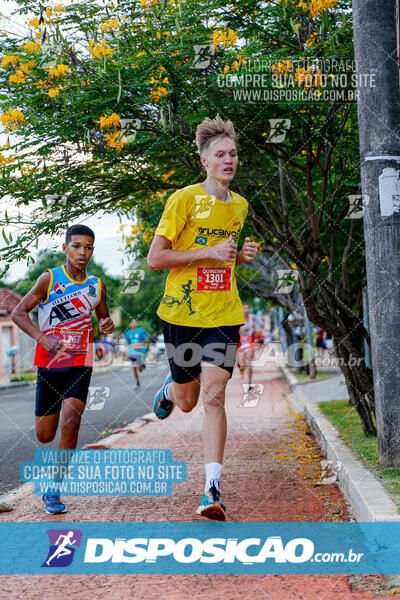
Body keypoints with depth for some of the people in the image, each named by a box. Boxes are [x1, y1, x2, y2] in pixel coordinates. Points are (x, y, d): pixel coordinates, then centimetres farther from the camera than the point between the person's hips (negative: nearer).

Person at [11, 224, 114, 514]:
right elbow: (18, 313, -5)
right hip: (49, 364, -1)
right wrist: (43, 338, -20)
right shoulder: (49, 279, -4)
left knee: (70, 422, -19)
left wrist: (108, 326, -5)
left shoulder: (97, 286, 6)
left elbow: (103, 319, 20)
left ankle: (53, 490, -7)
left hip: (80, 364, 1)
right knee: (44, 436, 5)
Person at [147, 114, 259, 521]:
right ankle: (169, 390, 49)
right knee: (186, 401, 10)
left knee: (213, 396, -12)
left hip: (224, 314, 3)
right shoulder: (185, 199, -7)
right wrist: (209, 252, -18)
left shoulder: (239, 205, 11)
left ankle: (212, 489, -11)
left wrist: (243, 256, 4)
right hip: (182, 312, -2)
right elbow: (154, 259, -10)